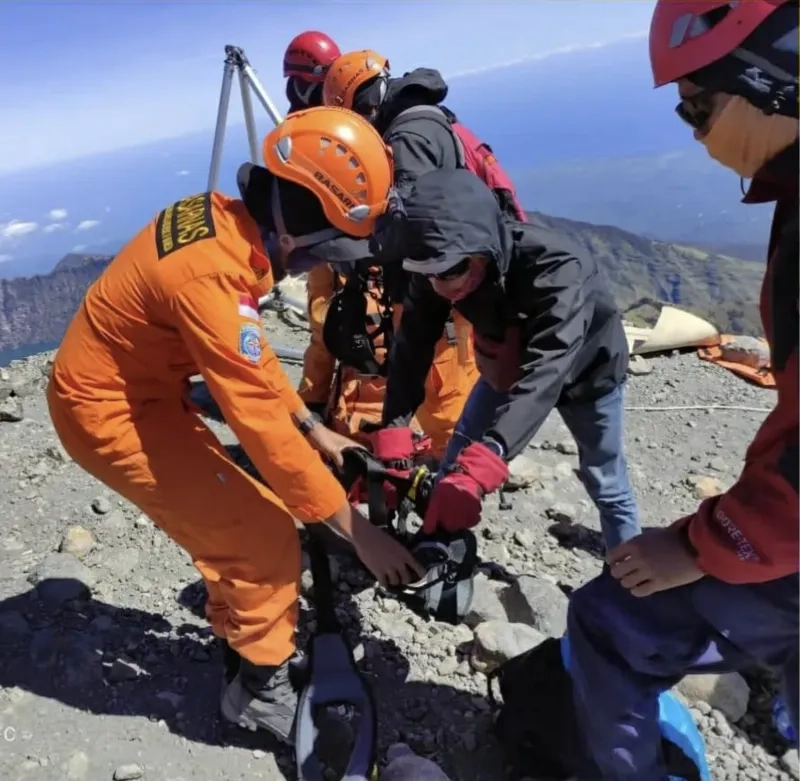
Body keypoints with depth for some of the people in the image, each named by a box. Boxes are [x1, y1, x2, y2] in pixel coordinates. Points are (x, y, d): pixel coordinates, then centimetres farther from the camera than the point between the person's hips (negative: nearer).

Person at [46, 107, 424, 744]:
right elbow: (260, 418, -33)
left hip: (136, 390, 9)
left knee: (226, 525, 18)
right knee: (265, 539, -8)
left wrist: (314, 428, 7)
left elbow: (250, 355, 8)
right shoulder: (211, 269, -33)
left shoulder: (224, 220, -3)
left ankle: (243, 650, 38)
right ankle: (261, 688, 15)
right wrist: (357, 530, -25)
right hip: (111, 411, -9)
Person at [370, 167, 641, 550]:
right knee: (454, 469, 3)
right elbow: (412, 348, -28)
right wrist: (393, 440, -40)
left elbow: (543, 376, -52)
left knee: (606, 486, 7)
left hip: (585, 370, -4)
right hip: (505, 367, 4)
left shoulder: (555, 276, -43)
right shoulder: (440, 268, -28)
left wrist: (476, 470, -62)